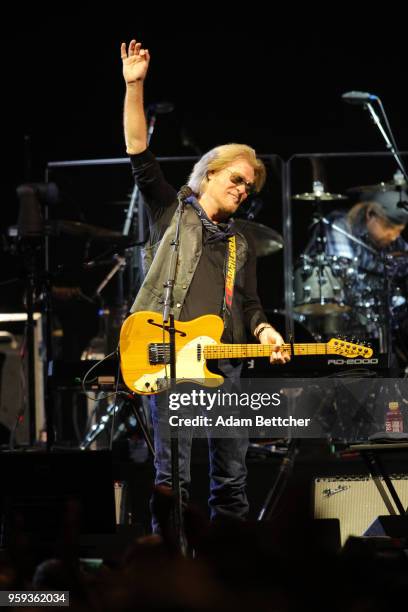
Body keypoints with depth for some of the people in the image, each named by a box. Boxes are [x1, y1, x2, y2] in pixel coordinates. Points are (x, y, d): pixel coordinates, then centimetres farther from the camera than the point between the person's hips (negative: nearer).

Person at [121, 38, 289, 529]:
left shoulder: (241, 245, 24)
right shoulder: (171, 212, 10)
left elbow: (248, 305, 21)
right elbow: (139, 153, 0)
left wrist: (264, 332, -3)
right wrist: (135, 87, -10)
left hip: (223, 361, 5)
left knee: (232, 477, 5)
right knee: (172, 474, -9)